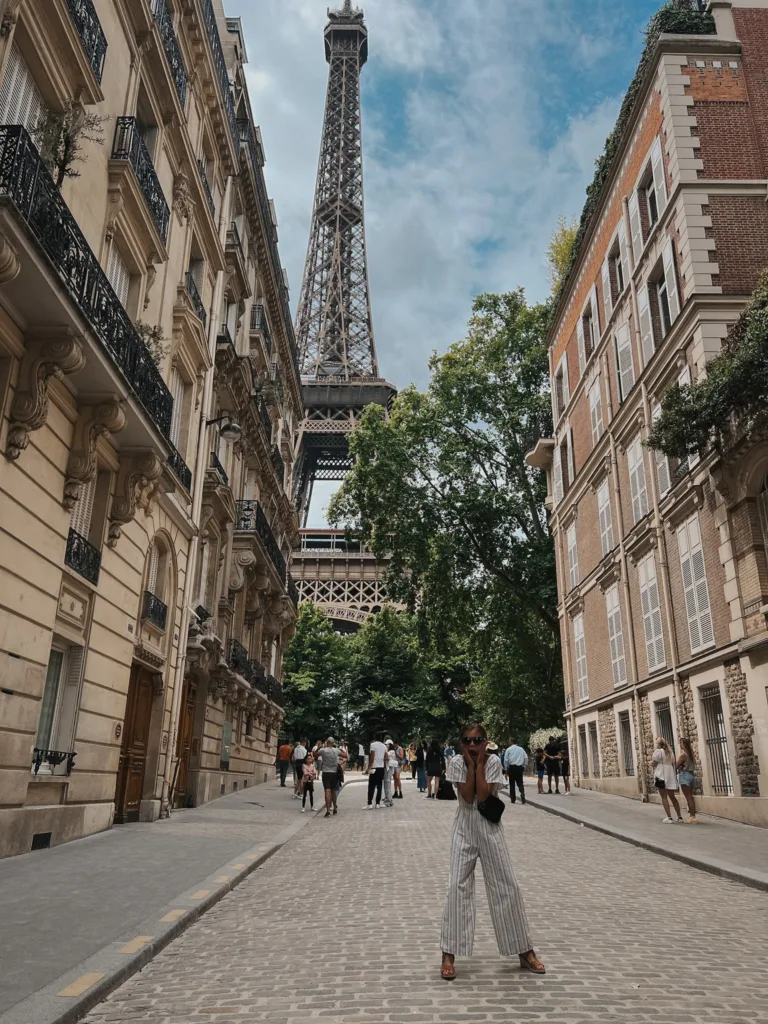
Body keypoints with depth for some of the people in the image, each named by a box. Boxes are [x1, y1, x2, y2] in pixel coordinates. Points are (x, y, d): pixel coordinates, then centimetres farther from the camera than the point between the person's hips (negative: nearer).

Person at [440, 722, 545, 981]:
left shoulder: (493, 761, -9)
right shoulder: (457, 762, -8)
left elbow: (483, 796, -19)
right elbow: (468, 798, -17)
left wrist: (480, 765, -18)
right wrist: (471, 765, -18)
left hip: (490, 829, 0)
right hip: (465, 829, 0)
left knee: (507, 886, 5)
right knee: (457, 886, -4)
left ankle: (525, 951, 18)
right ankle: (449, 954, 4)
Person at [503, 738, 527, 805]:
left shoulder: (508, 749, 3)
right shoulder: (521, 749, 10)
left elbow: (506, 760, -1)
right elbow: (526, 758, 4)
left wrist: (506, 770, 5)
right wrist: (524, 766, 12)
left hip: (512, 767, -2)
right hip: (520, 767, 2)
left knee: (512, 783, 9)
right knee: (520, 783, 6)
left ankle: (513, 799, 10)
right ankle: (522, 794, -19)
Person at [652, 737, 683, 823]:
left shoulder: (658, 751, -8)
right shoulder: (670, 752, 13)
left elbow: (654, 763, -10)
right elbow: (673, 763, 14)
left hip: (661, 776, -7)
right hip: (671, 776, 7)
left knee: (664, 797, -2)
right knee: (672, 797, 16)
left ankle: (669, 817, -8)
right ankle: (679, 816, 19)